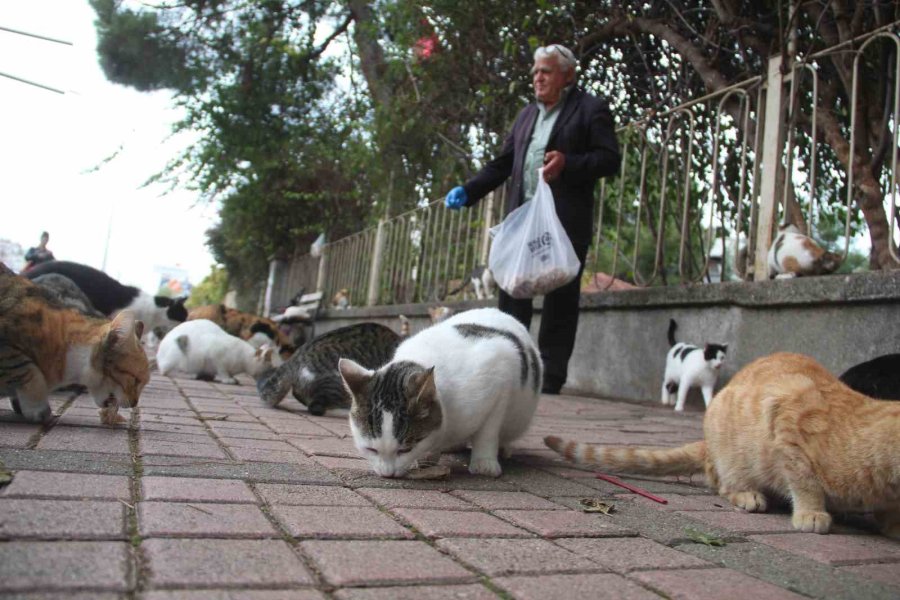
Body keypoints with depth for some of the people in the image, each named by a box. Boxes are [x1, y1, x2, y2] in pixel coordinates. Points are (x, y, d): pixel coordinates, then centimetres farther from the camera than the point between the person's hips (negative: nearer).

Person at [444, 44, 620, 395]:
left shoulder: (590, 109, 5)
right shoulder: (527, 115, 24)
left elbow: (610, 159, -4)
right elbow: (502, 163, 22)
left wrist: (568, 163, -20)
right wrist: (467, 191, 8)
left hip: (565, 221, -6)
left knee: (559, 299, -3)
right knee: (512, 293, 4)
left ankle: (550, 377, 2)